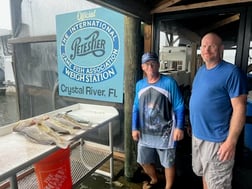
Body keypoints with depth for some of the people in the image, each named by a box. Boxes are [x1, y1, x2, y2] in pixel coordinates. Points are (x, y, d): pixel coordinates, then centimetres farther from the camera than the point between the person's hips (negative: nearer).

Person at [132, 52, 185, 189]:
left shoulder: (169, 82, -12)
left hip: (165, 132, -4)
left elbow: (179, 107, -9)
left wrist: (179, 127, -15)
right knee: (144, 161, 19)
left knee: (168, 163, 12)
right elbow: (136, 108, 6)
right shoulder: (139, 85, 2)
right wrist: (135, 128, 3)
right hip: (145, 132, 5)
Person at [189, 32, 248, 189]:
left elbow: (239, 108, -17)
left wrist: (231, 141, -20)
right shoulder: (201, 70, 9)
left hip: (217, 140, -7)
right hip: (198, 135, 7)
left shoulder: (232, 72, -15)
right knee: (204, 174, 24)